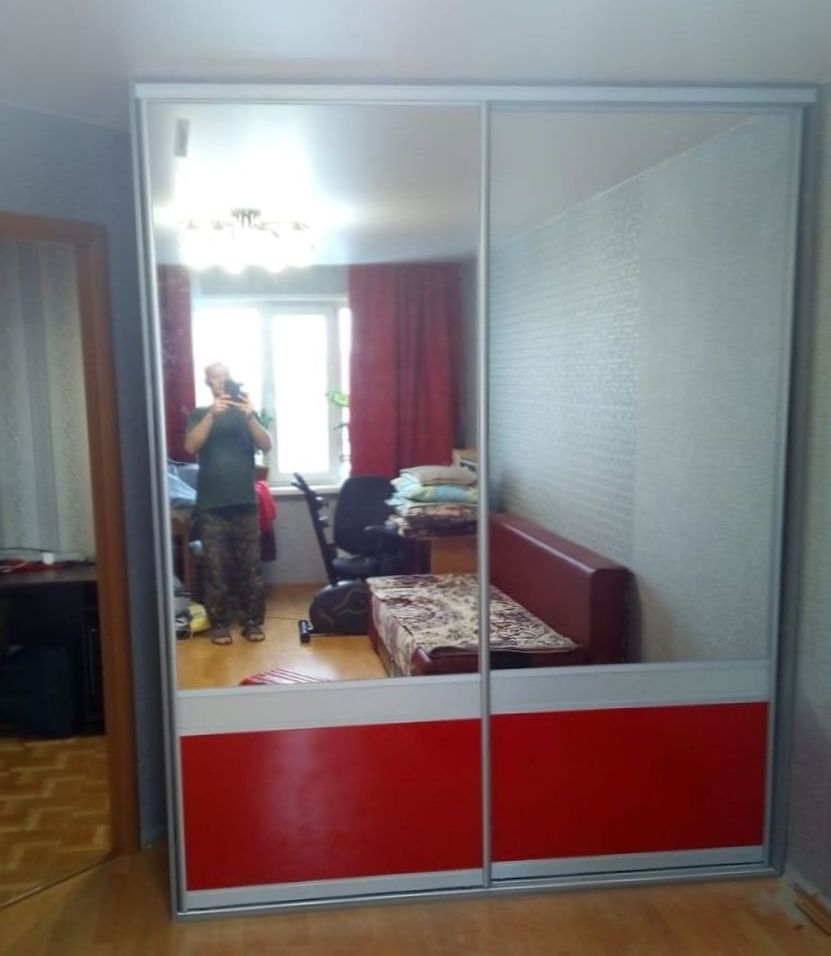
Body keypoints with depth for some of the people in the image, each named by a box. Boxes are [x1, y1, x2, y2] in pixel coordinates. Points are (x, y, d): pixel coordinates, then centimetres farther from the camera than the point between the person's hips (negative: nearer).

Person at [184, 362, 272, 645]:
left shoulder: (246, 412, 11)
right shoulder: (199, 415, 8)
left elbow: (266, 445, -3)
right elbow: (191, 446, -10)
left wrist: (249, 417, -19)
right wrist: (212, 414, -20)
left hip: (245, 502, 1)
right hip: (211, 504, -1)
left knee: (250, 565, 3)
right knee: (216, 567, 2)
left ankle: (252, 621, 13)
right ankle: (219, 624, 11)